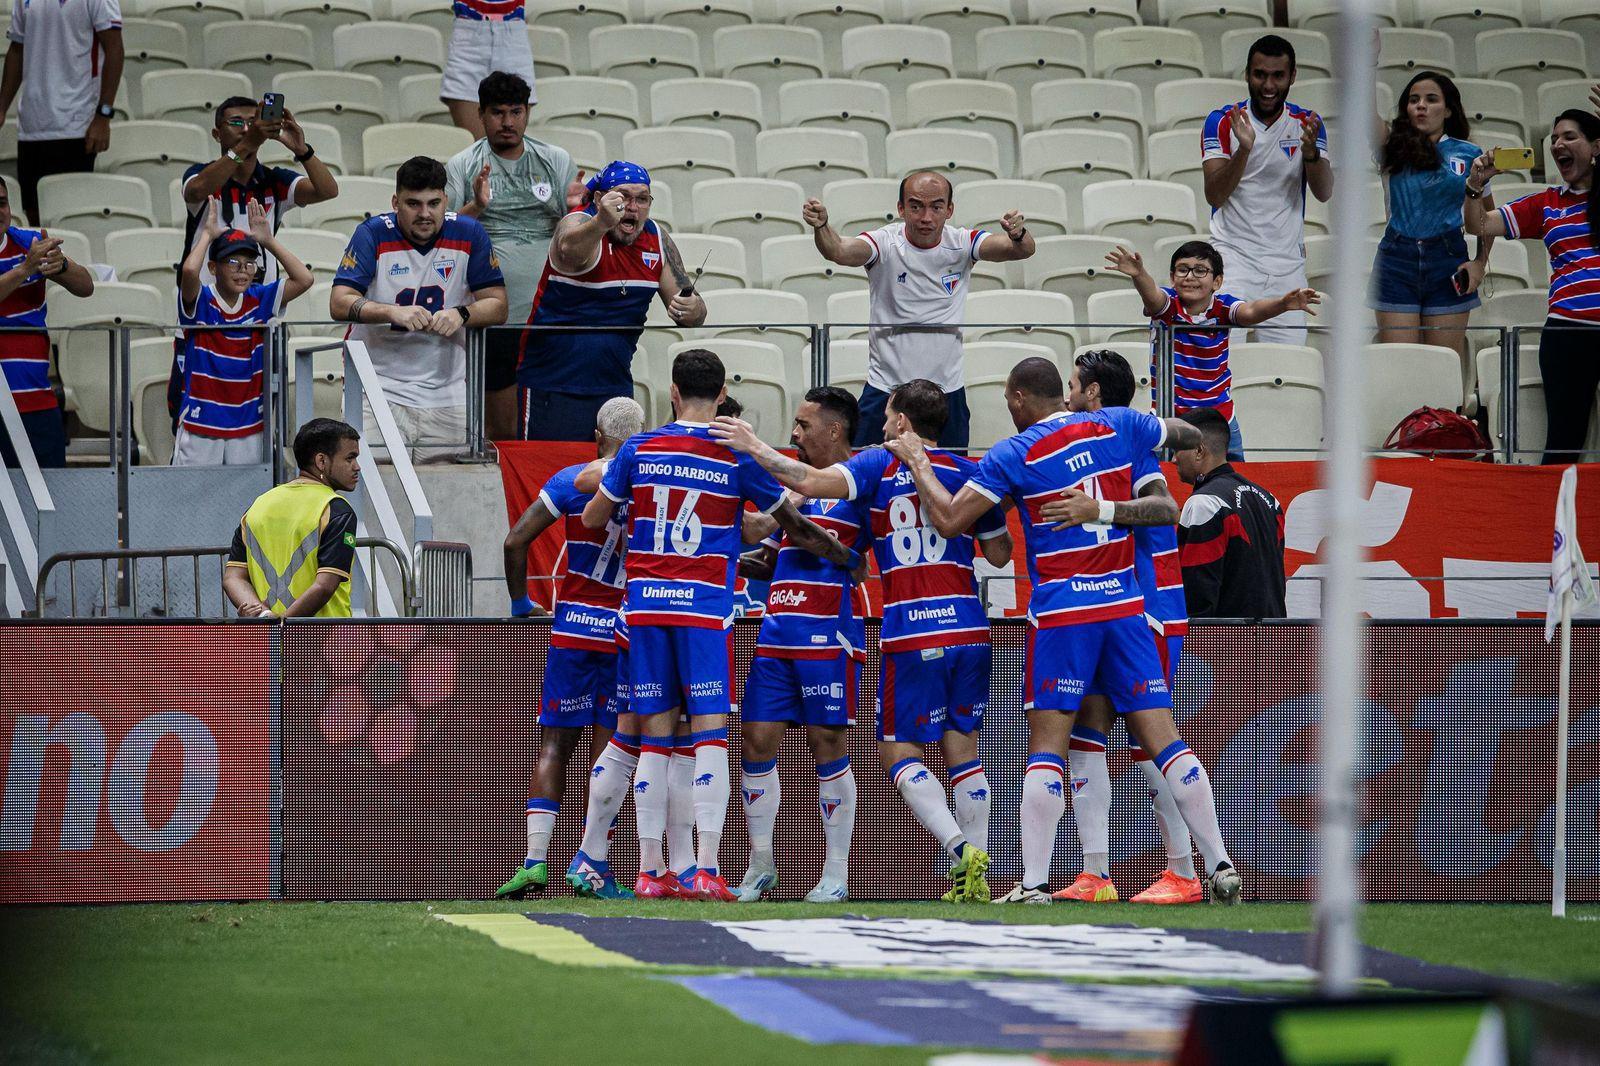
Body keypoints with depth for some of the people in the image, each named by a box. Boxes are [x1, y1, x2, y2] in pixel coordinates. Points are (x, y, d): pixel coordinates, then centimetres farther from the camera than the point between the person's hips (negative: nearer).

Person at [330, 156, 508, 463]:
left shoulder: (469, 234, 1)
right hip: (380, 390, -2)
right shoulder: (373, 234, -5)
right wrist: (394, 312, -30)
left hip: (446, 397, 2)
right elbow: (339, 304, -13)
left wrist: (461, 314, -21)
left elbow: (497, 306, 1)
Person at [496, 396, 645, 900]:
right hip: (628, 634, 1)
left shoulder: (573, 481, -3)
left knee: (555, 745, 4)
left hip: (573, 631, -1)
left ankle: (535, 859, -8)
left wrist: (520, 602, 6)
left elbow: (515, 541, -6)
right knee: (606, 751, 5)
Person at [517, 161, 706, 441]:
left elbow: (693, 309, 11)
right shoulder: (578, 224, -12)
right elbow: (569, 249, -38)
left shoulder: (656, 240, 6)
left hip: (615, 385, 6)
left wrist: (691, 310, -15)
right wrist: (602, 223, -59)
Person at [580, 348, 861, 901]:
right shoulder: (737, 456, -2)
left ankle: (648, 871, 7)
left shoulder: (639, 450, 4)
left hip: (646, 606, 3)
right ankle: (707, 871, -13)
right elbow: (795, 528, 6)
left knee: (654, 738, 7)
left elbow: (592, 518, 15)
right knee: (710, 734, -4)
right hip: (706, 607, -3)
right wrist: (847, 559, 23)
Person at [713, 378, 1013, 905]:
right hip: (969, 626, 4)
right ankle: (975, 876, 4)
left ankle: (960, 848, -17)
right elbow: (1000, 553, 15)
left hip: (911, 635, -4)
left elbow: (811, 482, -14)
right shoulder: (969, 472, 9)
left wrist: (756, 447, -3)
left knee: (899, 752, 4)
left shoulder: (880, 465, 0)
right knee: (963, 748, 10)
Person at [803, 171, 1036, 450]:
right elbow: (839, 251, -28)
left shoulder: (961, 244, -4)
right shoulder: (885, 243, -10)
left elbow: (1022, 249, -18)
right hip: (885, 389, -2)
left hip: (948, 392, 2)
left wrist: (1018, 236, -42)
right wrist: (820, 227, -51)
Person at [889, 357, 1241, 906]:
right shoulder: (1115, 426, 6)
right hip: (1125, 606, 3)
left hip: (1060, 613, -3)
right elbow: (1188, 434, 23)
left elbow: (949, 520, -5)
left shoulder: (1012, 455, -4)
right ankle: (1221, 867, -1)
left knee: (1046, 748, -1)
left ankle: (1033, 884, -7)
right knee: (1163, 739, 3)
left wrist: (917, 461, 9)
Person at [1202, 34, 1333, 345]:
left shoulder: (1307, 124, 6)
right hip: (1234, 256, -2)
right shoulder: (1222, 121, -1)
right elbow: (1213, 194, -10)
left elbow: (1324, 193, -5)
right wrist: (1244, 149, -26)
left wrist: (1310, 150, -24)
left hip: (1287, 263, 3)